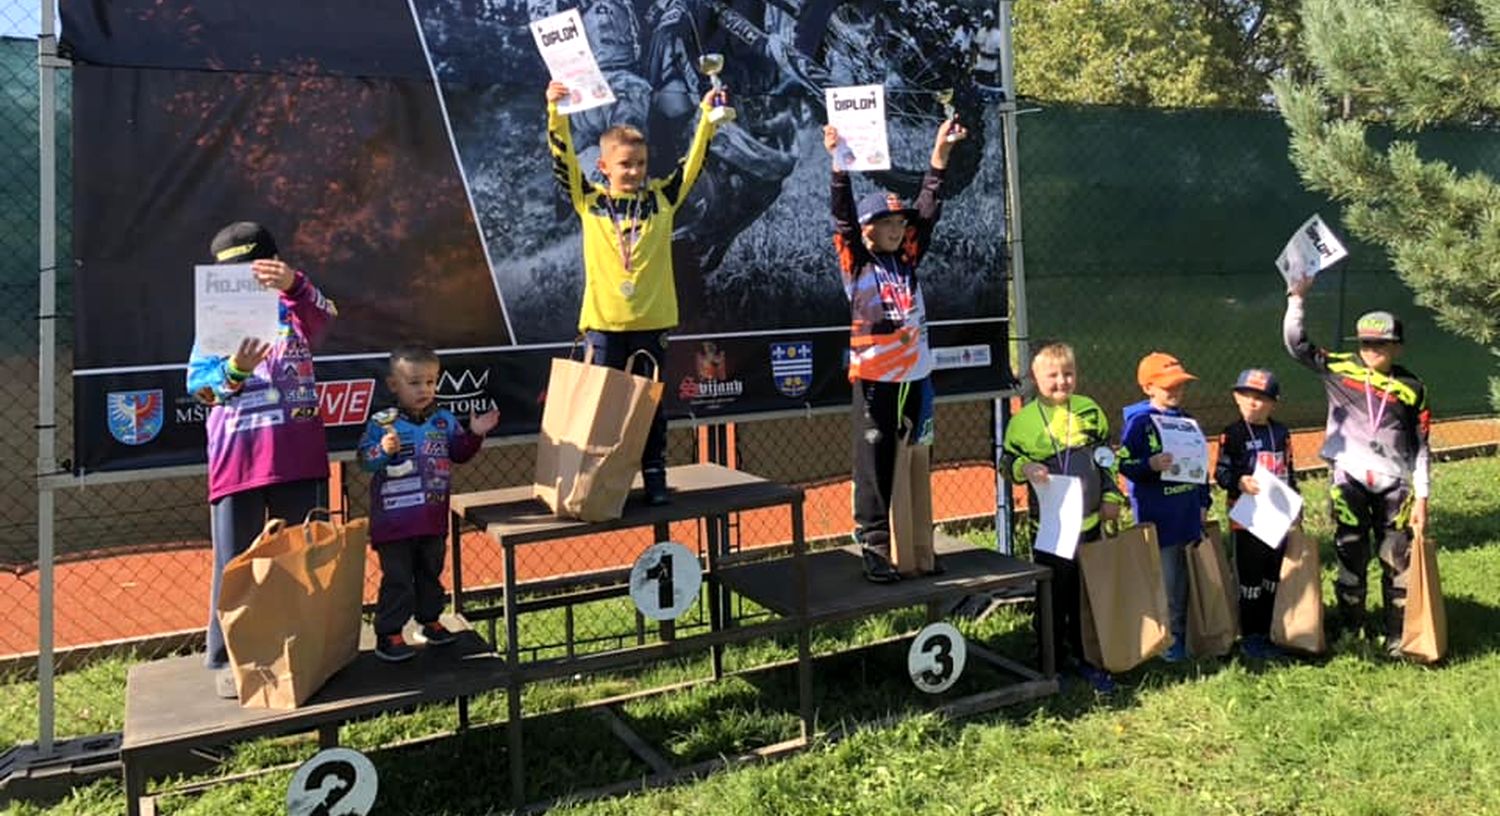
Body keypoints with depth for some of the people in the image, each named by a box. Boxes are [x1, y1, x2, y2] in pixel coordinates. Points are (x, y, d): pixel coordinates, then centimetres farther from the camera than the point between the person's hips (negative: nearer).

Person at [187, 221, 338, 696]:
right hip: (237, 463, 0)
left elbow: (324, 315, -19)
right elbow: (199, 386, -2)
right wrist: (236, 371, -23)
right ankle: (226, 660, 18)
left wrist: (293, 283, -40)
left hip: (298, 460, 1)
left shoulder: (293, 314, 5)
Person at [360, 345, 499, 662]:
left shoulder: (444, 420, 4)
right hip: (394, 519, -5)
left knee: (430, 572, 19)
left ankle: (430, 621, 35)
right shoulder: (381, 423, -8)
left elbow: (459, 453, 11)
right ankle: (388, 634, 10)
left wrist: (475, 434, -5)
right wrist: (383, 451, -29)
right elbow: (364, 460, -10)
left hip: (433, 518, 5)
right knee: (397, 578, 0)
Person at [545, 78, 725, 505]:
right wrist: (555, 112, -14)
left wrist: (707, 115, -4)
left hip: (652, 320, 1)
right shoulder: (589, 202, 3)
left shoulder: (661, 198, 6)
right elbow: (564, 160, -3)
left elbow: (693, 161, 4)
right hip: (604, 321, -1)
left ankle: (655, 477, 18)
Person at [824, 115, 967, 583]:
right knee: (875, 465, -4)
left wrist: (940, 150, 9)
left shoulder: (907, 260, 11)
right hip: (874, 380, -5)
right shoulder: (857, 263, -3)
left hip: (915, 376, 6)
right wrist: (838, 162, -24)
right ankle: (874, 545, 3)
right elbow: (844, 216, -14)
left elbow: (929, 209, 11)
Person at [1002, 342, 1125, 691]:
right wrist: (1024, 468, -20)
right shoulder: (1023, 420, -5)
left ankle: (1084, 657, 27)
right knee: (1053, 595, 7)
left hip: (1090, 521, 3)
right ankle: (1054, 660, 22)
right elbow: (1008, 460, 2)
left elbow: (1106, 458, 10)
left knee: (1087, 594, 13)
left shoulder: (1090, 411, 3)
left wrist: (1111, 496, 3)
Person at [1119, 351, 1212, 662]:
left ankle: (1183, 634, 25)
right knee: (1164, 579, -2)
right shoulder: (1139, 423, -9)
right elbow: (1126, 465, -12)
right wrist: (1151, 465, -29)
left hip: (1188, 513, 6)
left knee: (1187, 577, 12)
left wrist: (1203, 503, 14)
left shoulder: (1187, 421, 10)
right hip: (1157, 516, -6)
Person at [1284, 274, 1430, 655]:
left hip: (1394, 484, 1)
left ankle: (1398, 634, 18)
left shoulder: (1412, 388, 2)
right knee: (1351, 557, 8)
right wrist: (1297, 297, -17)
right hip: (1349, 480, -1)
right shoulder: (1339, 368, 1)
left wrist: (1421, 497, 1)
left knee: (1398, 562, 6)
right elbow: (1295, 343, -8)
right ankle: (1350, 627, 21)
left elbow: (1420, 447, 4)